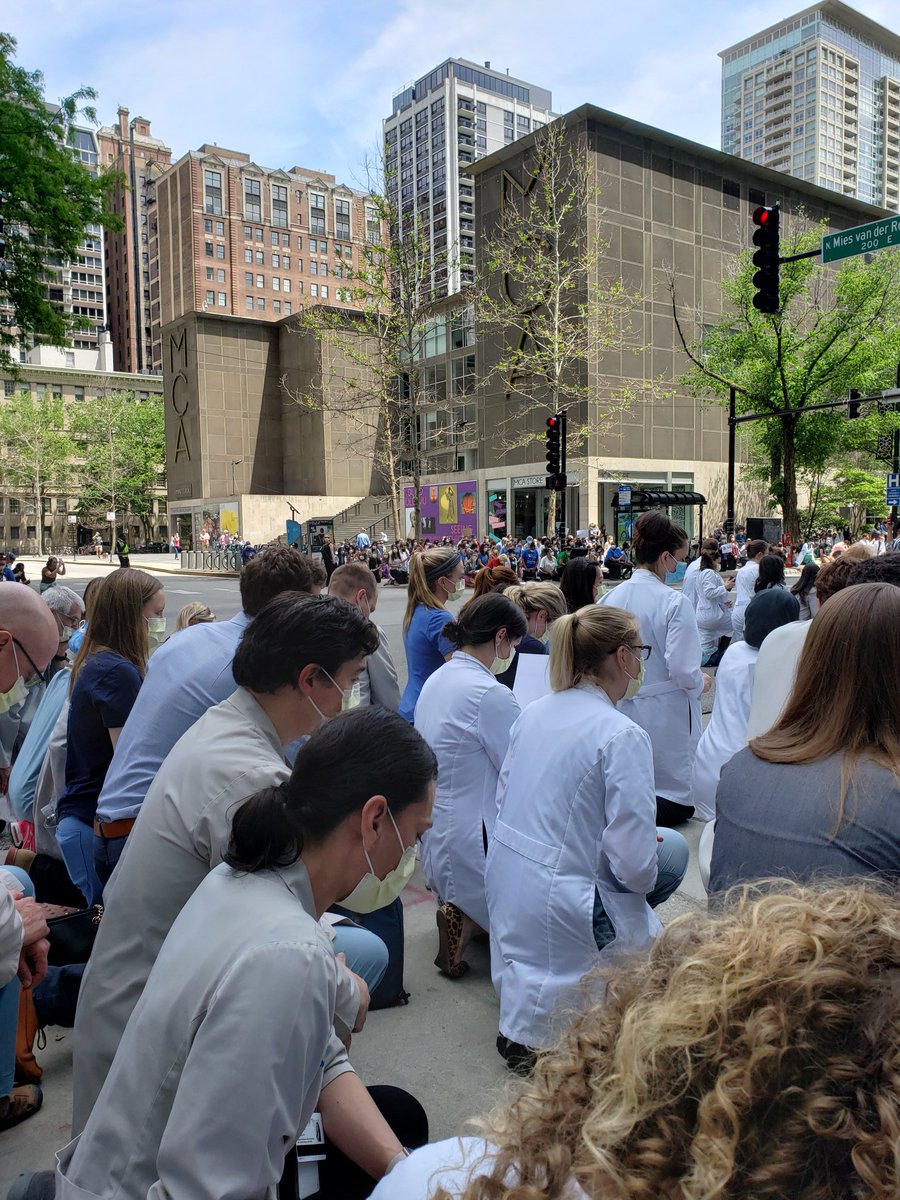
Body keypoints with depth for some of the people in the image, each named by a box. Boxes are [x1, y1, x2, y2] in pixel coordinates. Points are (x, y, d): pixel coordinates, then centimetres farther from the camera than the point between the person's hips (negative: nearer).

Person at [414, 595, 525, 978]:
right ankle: (467, 918, -4)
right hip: (473, 843, -9)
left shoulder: (436, 680, 6)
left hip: (435, 837, 10)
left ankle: (460, 908, 12)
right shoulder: (490, 694, -23)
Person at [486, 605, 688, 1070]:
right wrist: (643, 874, 2)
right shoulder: (622, 736, -20)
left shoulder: (534, 712, 1)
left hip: (504, 883, 7)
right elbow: (634, 863, -20)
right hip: (558, 905, -7)